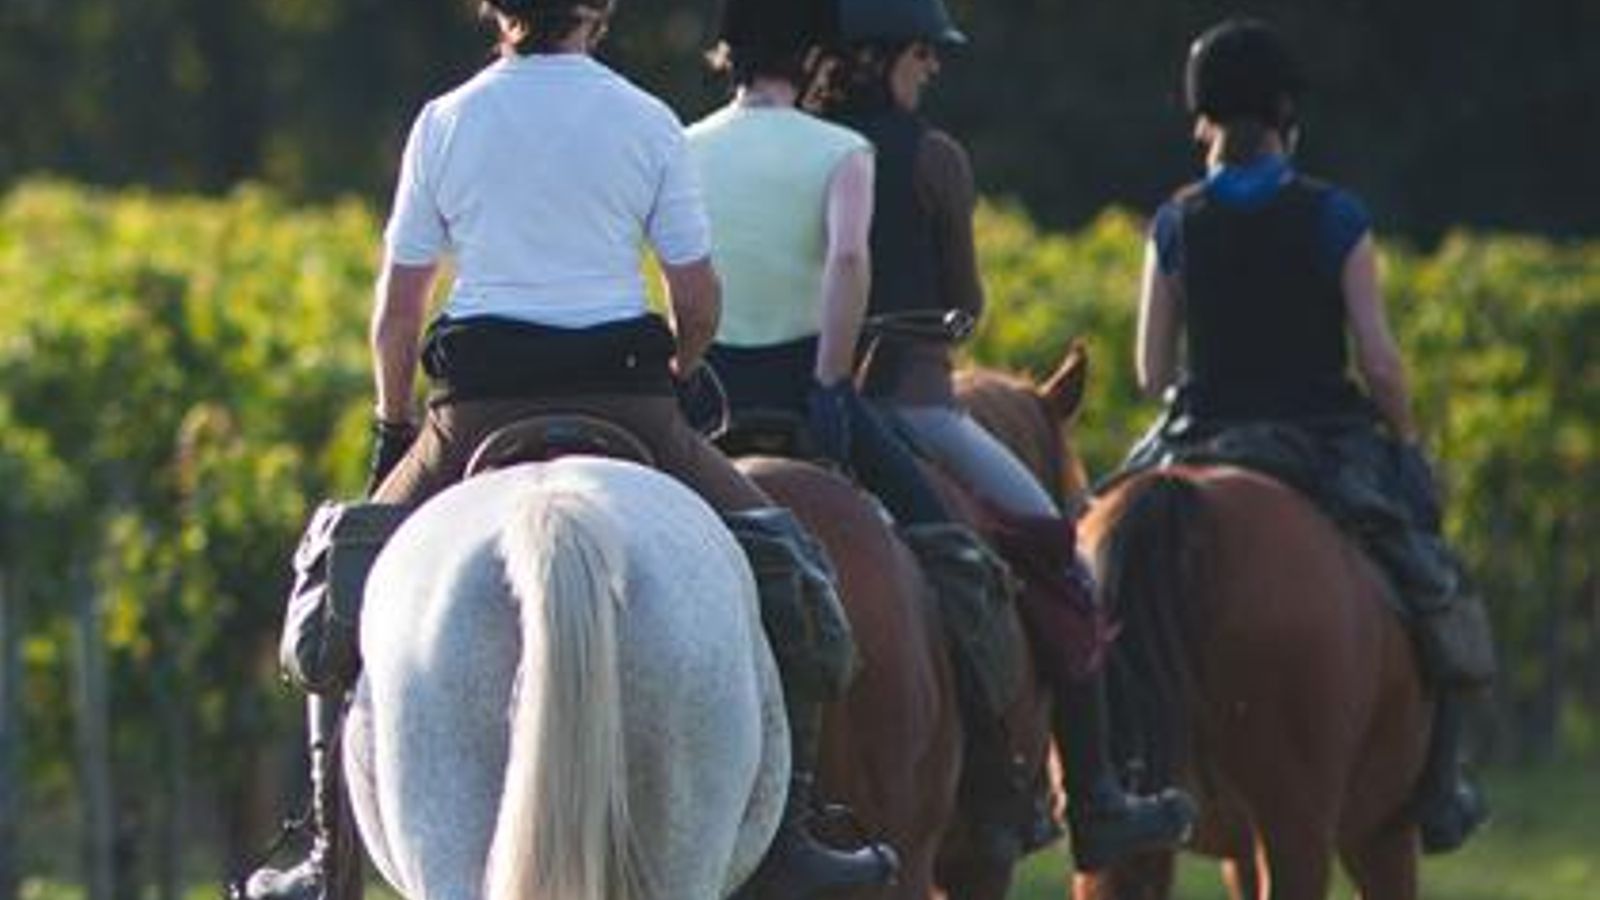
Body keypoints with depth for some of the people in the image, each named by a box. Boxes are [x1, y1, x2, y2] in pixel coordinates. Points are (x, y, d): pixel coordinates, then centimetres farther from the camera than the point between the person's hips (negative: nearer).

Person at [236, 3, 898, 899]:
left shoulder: (444, 123, 4)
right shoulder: (647, 123, 2)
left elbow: (397, 314, 6)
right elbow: (699, 307, 4)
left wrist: (394, 426, 21)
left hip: (479, 412, 1)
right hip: (624, 400, -1)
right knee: (789, 568, 14)